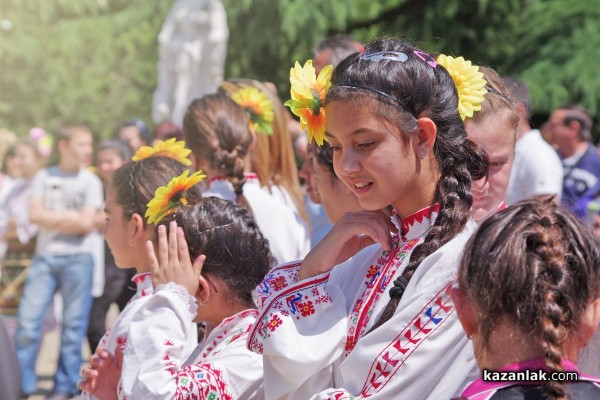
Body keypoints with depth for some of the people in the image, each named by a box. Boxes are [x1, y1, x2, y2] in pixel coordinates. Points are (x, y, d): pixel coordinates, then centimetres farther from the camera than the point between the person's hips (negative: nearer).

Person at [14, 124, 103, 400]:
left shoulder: (90, 181, 3)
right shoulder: (44, 177, 9)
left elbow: (86, 224, -6)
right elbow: (35, 215, -1)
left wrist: (51, 219, -1)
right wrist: (70, 217, -5)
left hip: (77, 257, -1)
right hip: (45, 256, 2)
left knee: (73, 325, 0)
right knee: (28, 320, -4)